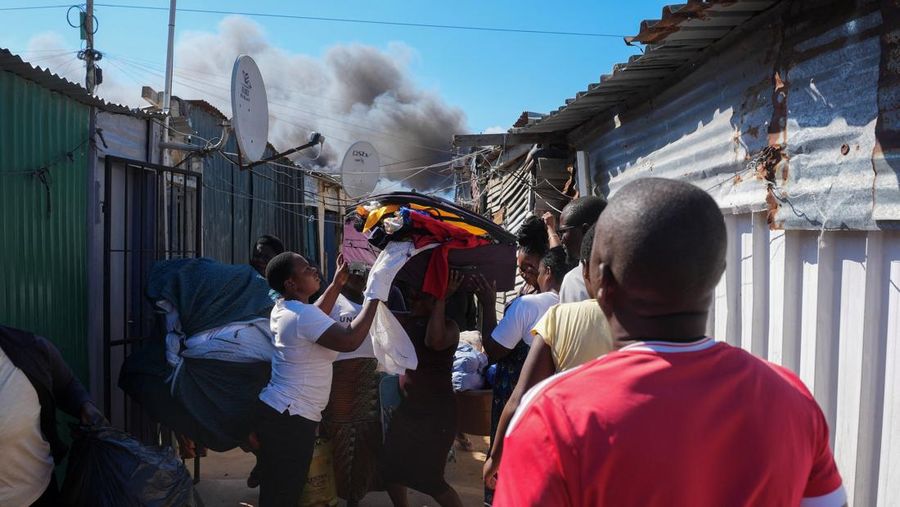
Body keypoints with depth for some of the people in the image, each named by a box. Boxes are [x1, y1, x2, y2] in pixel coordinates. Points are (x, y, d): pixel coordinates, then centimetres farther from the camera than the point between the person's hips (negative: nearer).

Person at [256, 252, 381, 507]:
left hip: (275, 410, 10)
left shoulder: (282, 308, 8)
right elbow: (350, 340, -30)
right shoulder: (302, 314, -22)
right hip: (290, 418, -10)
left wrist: (337, 284, 19)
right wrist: (374, 297, -22)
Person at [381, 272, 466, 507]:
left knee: (428, 478, -4)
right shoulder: (403, 321, 5)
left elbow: (434, 341, -36)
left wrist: (442, 298, -31)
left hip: (438, 411, -6)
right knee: (390, 470, 13)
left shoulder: (448, 326, -13)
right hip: (408, 407, 7)